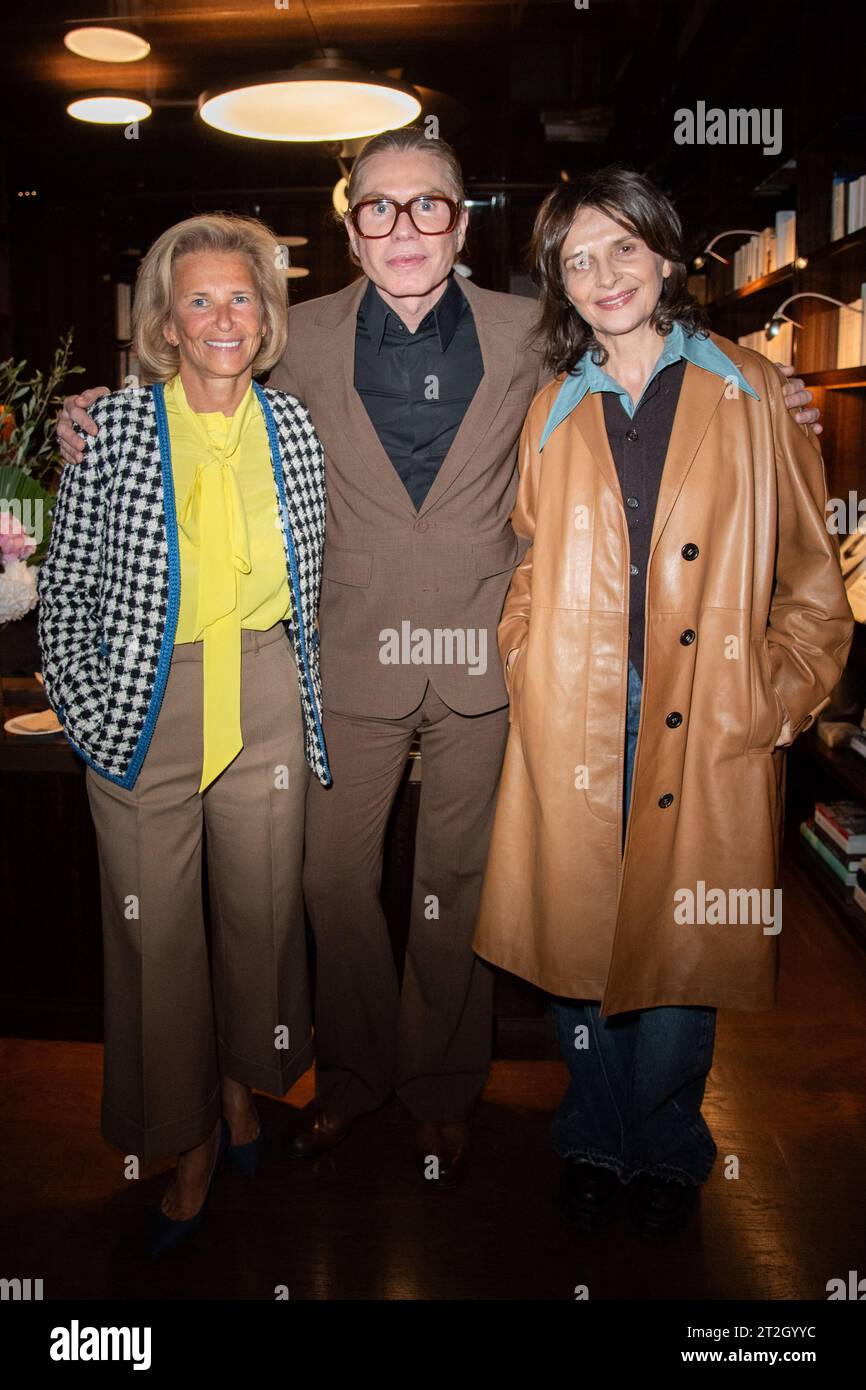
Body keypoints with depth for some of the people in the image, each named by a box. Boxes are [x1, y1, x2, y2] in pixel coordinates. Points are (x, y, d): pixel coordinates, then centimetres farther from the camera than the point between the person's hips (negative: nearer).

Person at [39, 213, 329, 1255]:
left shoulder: (295, 428, 3)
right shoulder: (113, 426, -4)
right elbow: (66, 586, 0)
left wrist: (316, 700, 8)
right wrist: (82, 709, -7)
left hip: (268, 698, 2)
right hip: (145, 705, -2)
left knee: (262, 906, 12)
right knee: (155, 926, 5)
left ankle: (245, 1087, 38)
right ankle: (188, 1140, 25)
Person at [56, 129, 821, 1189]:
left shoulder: (526, 333, 1)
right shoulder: (306, 337, 2)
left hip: (483, 659, 0)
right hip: (355, 659, 1)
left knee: (457, 883, 12)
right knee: (335, 877, 10)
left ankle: (442, 1092, 34)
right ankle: (354, 1073, 36)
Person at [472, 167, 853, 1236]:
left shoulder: (750, 395, 6)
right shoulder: (553, 413, 13)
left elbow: (810, 576, 6)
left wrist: (781, 700, -3)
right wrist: (528, 668, 1)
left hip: (709, 730, -1)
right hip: (574, 725, 2)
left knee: (682, 942, 5)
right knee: (577, 937, 7)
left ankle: (666, 1151, 30)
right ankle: (596, 1142, 31)